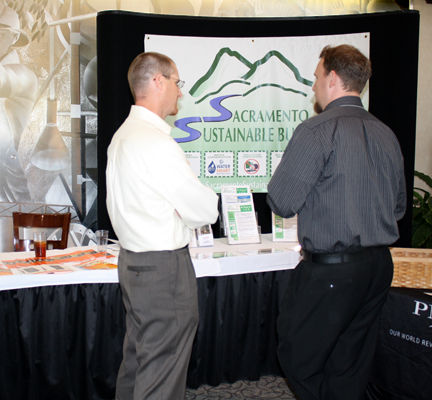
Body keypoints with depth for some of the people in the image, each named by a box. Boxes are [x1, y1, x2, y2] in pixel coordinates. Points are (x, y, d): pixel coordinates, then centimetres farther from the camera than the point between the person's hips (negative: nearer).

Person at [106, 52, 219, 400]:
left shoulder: (122, 135, 11)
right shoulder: (156, 143, -20)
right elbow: (204, 210, -17)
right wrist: (210, 202, 3)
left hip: (131, 261, 10)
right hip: (163, 267, -10)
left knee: (135, 360, 22)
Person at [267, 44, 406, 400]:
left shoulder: (318, 131, -13)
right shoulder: (387, 135, 9)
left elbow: (282, 203, -15)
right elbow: (399, 207, 17)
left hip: (331, 269, -7)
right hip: (380, 265, 8)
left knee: (298, 357, 9)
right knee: (351, 368, 18)